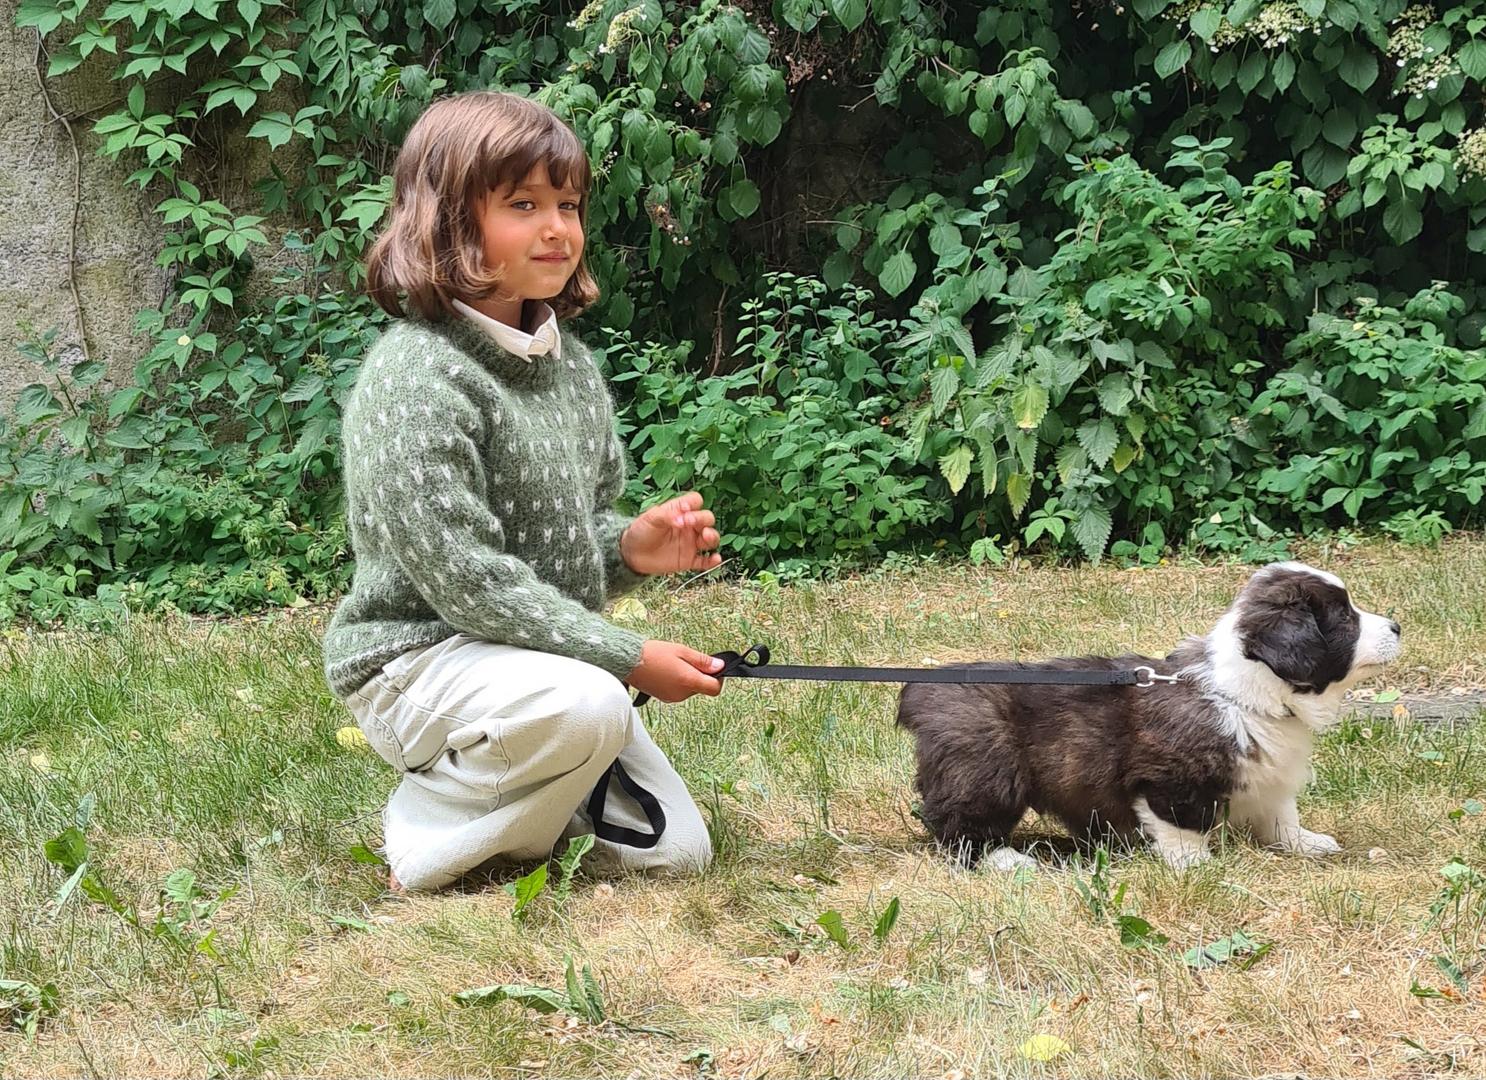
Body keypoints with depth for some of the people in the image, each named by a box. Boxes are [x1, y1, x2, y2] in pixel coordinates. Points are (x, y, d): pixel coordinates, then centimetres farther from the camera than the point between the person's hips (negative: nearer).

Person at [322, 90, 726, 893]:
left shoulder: (568, 362, 7)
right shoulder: (417, 376, -21)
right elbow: (462, 577, -25)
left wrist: (633, 547, -8)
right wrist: (627, 657, -23)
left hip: (542, 656, 8)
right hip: (416, 660, -8)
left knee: (673, 849, 2)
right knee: (588, 707, -36)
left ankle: (496, 786, 20)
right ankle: (428, 834, -12)